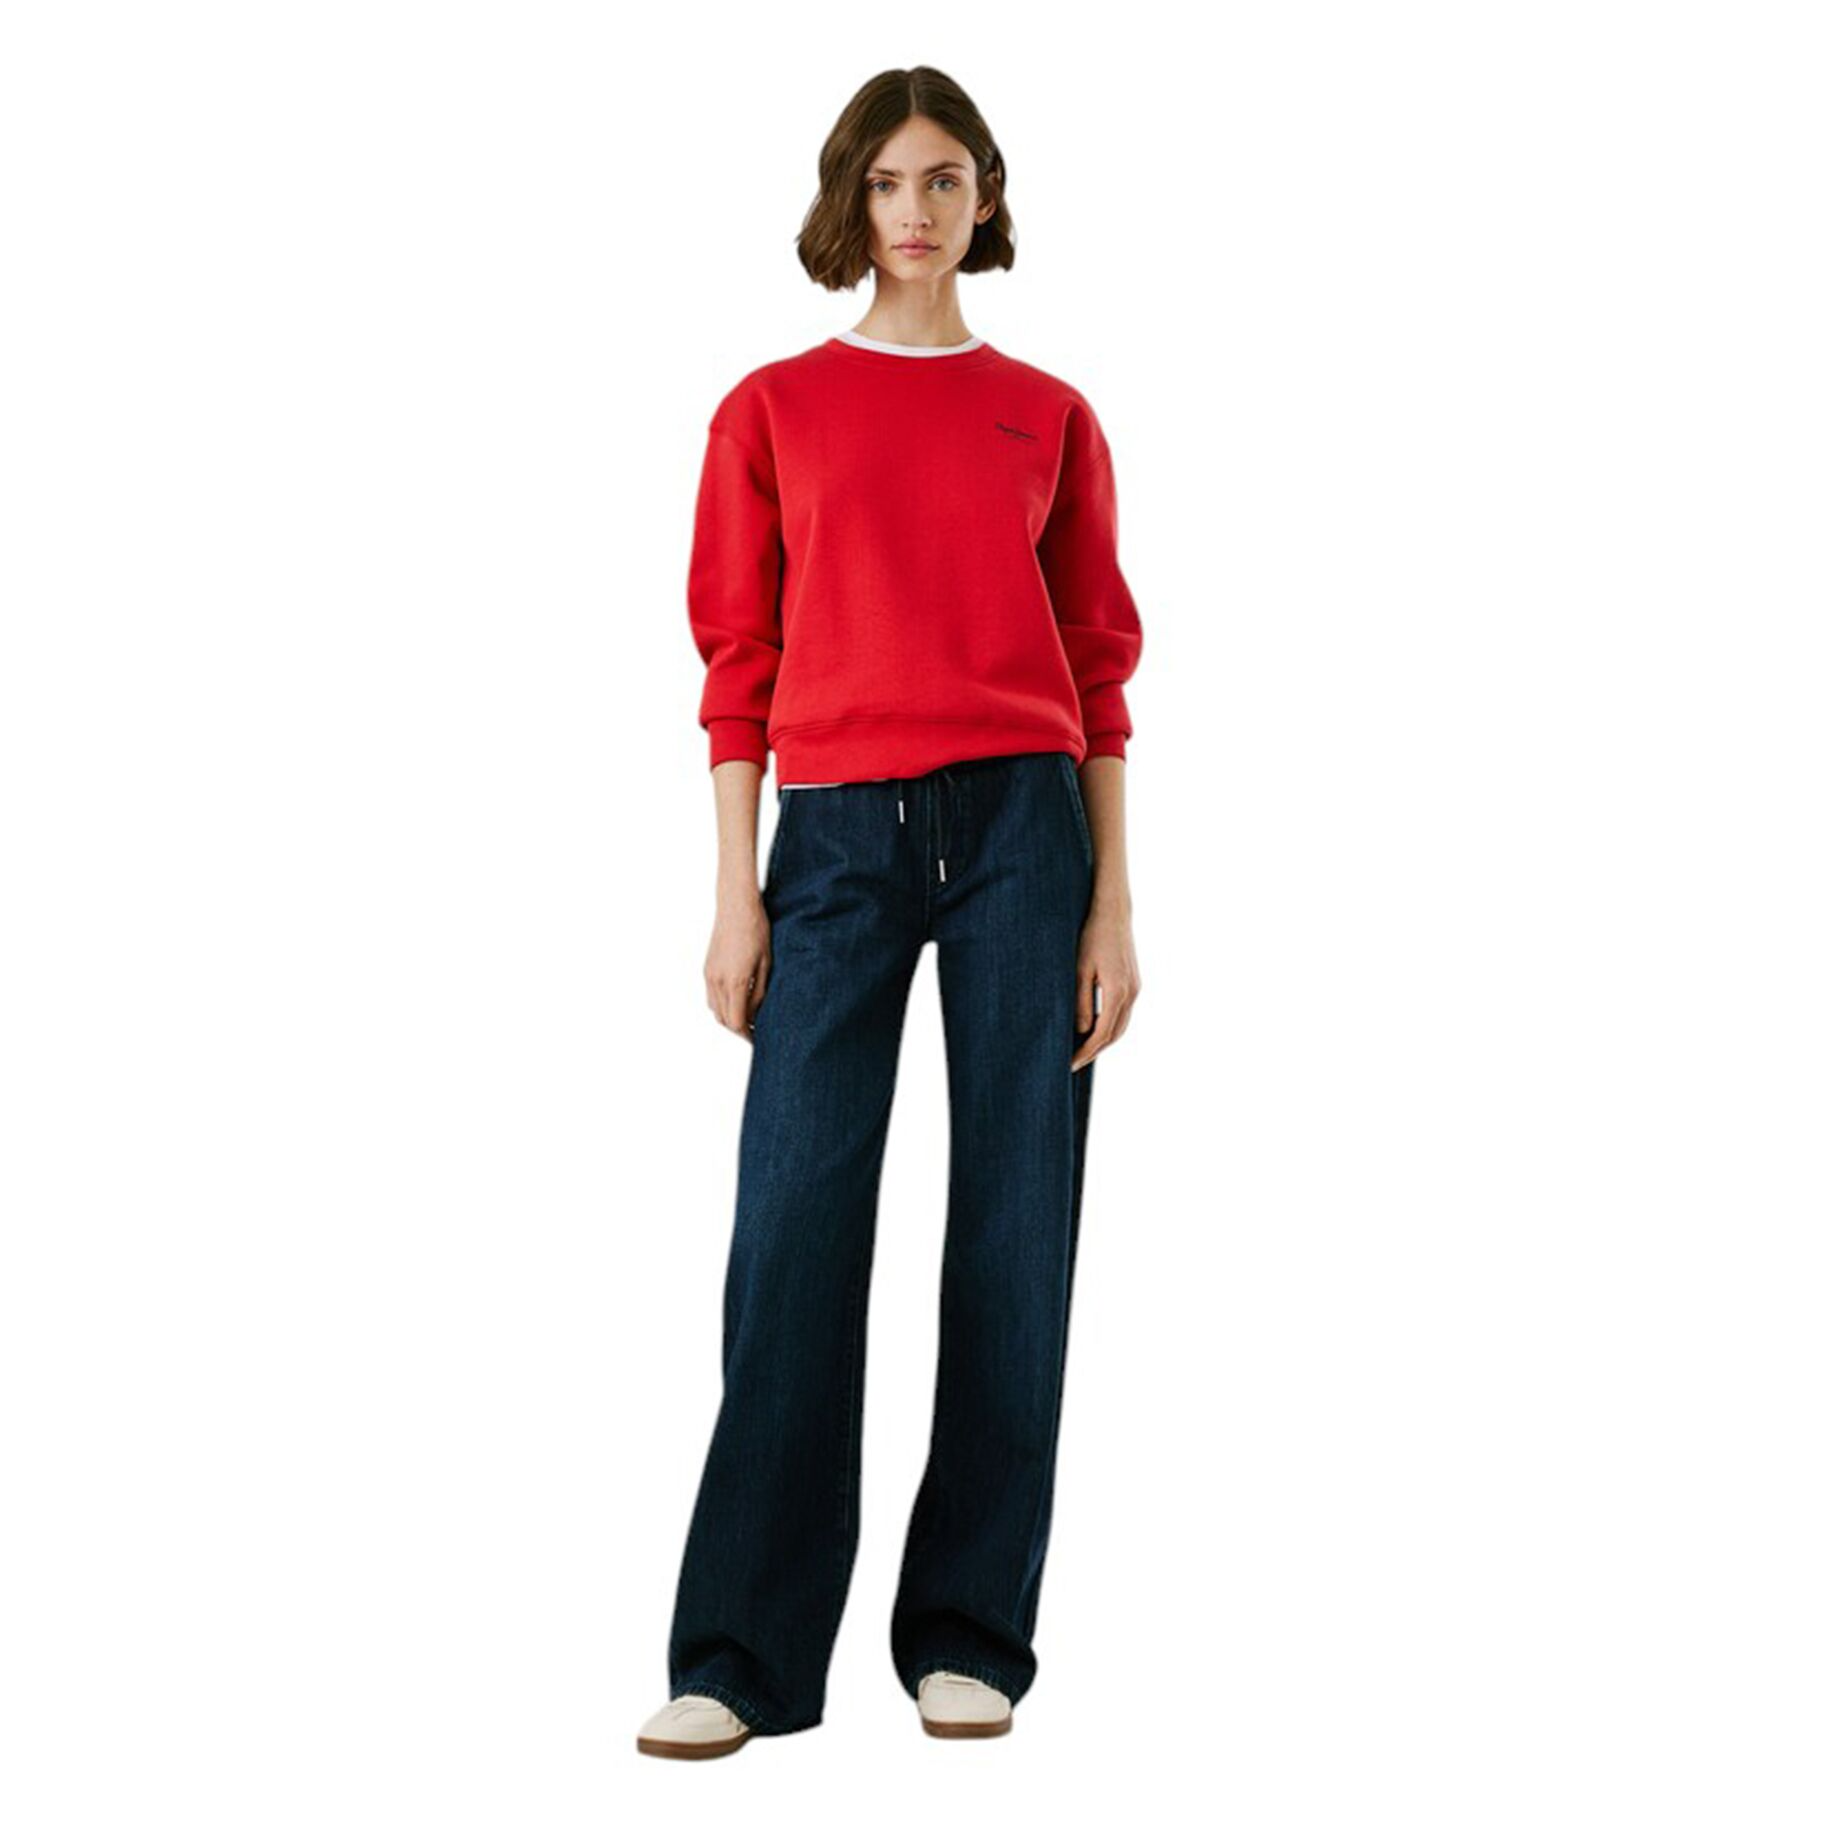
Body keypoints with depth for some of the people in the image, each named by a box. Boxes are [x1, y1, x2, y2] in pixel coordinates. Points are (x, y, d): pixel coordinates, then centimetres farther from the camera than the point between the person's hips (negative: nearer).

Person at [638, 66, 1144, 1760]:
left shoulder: (1049, 416, 10)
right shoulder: (771, 411, 10)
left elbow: (1100, 671, 9)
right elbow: (740, 663, 7)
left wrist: (1113, 901, 2)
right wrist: (736, 894, -1)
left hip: (1024, 823, 1)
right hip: (838, 833, 0)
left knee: (1015, 1220, 1)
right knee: (795, 1223, -6)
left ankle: (969, 1635, 11)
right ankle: (743, 1654, 0)